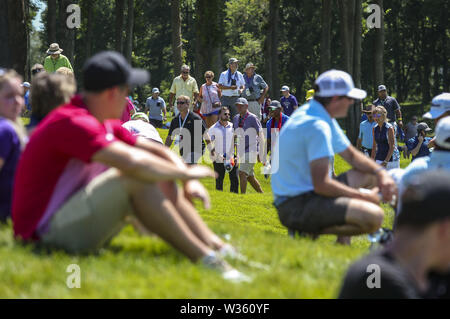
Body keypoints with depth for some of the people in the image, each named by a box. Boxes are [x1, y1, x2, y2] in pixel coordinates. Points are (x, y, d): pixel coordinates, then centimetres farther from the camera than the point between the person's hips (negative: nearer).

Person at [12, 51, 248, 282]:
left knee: (162, 182, 5)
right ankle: (205, 258, -28)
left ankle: (218, 247, -6)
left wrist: (189, 181, -2)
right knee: (135, 181, -27)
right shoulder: (73, 123, -21)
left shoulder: (105, 125, 13)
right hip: (46, 231, -10)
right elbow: (133, 162, -32)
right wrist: (186, 173, -18)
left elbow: (157, 152, 16)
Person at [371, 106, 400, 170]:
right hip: (379, 159, 5)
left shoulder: (389, 128, -12)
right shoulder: (375, 129, 7)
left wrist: (386, 161, -23)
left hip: (391, 159, -5)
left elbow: (392, 147, -16)